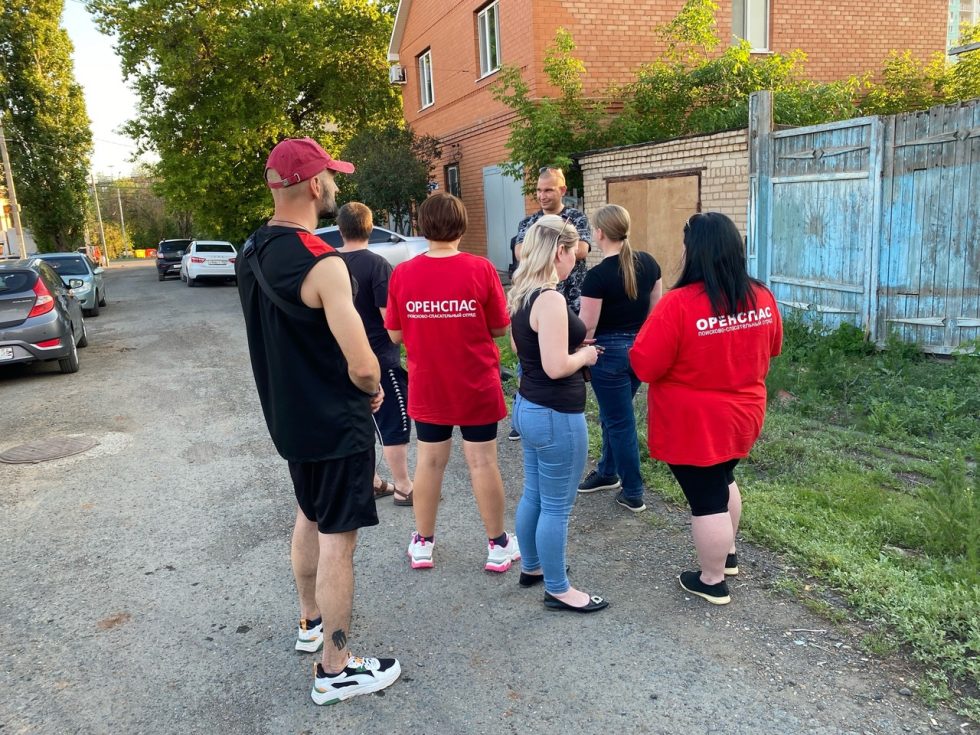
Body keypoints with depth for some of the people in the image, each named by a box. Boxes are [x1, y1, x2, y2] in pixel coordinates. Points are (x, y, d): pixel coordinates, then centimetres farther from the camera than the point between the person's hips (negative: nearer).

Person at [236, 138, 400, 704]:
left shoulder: (253, 255, 2)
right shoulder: (322, 264, -25)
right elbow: (362, 365, -27)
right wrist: (374, 390, -6)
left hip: (288, 417, 9)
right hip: (335, 423, -8)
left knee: (310, 516, 25)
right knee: (337, 539, 3)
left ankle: (311, 620, 44)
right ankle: (336, 670, 16)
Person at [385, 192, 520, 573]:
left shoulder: (403, 273, -9)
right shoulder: (480, 269, -13)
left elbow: (395, 334, -2)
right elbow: (500, 328, -6)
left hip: (427, 388, 2)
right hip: (477, 387, -1)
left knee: (429, 462, 15)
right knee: (483, 463, 8)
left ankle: (423, 543, 28)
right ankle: (498, 545, 21)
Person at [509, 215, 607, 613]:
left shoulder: (520, 293, 6)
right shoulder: (550, 299, -23)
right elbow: (556, 367, -27)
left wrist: (572, 345, 11)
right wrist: (586, 355, -8)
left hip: (527, 406, 10)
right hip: (556, 416, -10)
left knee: (533, 494, 23)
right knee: (556, 506, 5)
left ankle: (532, 566, 40)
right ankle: (557, 590, 20)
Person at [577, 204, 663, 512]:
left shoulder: (597, 275, -19)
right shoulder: (648, 263, 0)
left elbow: (586, 326, -15)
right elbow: (656, 310, 8)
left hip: (610, 352, -7)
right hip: (641, 349, 7)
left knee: (620, 422, 5)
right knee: (612, 413, 23)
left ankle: (633, 493, 16)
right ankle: (607, 472, 39)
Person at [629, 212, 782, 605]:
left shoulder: (679, 304, -25)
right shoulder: (762, 298, -5)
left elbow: (644, 365, -19)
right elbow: (771, 349, 12)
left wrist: (684, 359, 1)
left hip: (694, 425, -6)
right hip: (742, 415, 7)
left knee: (706, 500, 7)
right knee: (723, 481, 28)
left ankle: (712, 582, 23)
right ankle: (727, 554, 45)